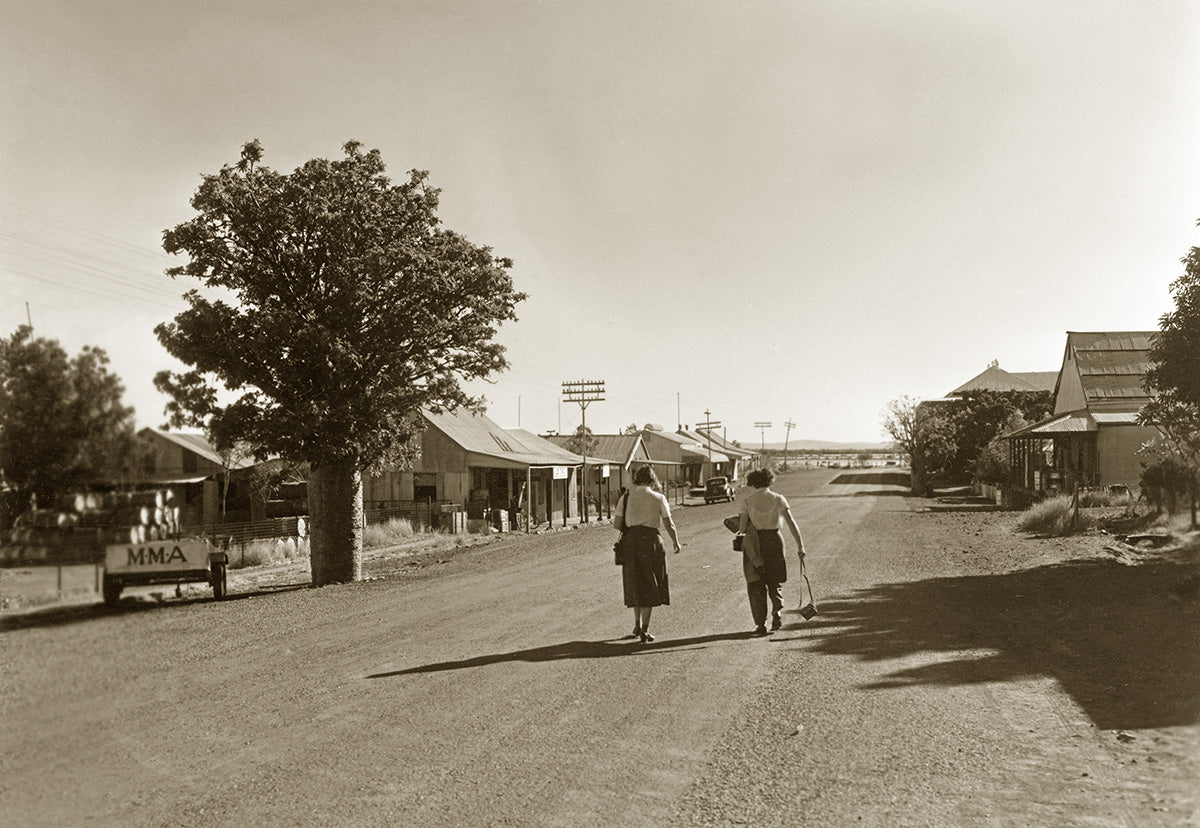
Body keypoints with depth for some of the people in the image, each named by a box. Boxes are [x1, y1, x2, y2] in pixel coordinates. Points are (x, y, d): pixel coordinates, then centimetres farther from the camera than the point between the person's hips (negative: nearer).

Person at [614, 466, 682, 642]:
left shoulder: (626, 497, 5)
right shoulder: (658, 498, 1)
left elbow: (617, 523, 1)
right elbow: (669, 524, 0)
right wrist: (676, 542, 14)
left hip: (630, 541, 3)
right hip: (650, 540, -3)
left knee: (635, 583, 18)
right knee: (649, 586, 6)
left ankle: (637, 625, 25)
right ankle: (645, 629, 2)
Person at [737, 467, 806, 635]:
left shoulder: (747, 500, -2)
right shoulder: (778, 499, 1)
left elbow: (742, 527, -5)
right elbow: (791, 522, -8)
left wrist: (740, 533, 18)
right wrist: (800, 545, -11)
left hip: (753, 545, -1)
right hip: (774, 540, 1)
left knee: (756, 585, 8)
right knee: (774, 582, 19)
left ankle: (760, 624, 2)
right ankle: (777, 612, -4)